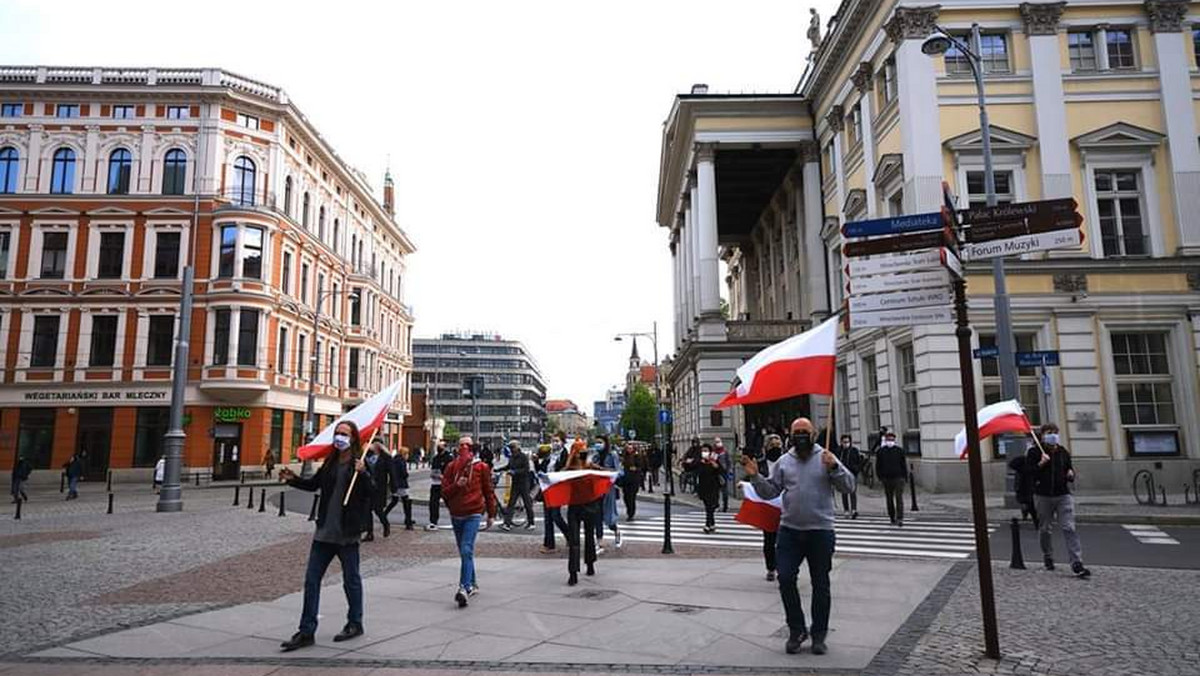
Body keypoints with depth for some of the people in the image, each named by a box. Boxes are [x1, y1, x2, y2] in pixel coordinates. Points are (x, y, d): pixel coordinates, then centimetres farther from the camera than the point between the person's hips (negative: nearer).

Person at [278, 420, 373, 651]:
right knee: (311, 580, 6)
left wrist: (363, 474, -33)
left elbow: (372, 492, -18)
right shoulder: (331, 462, 9)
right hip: (325, 530, 6)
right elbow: (314, 484, 22)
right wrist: (294, 479, 7)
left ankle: (355, 624, 27)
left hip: (347, 532, -6)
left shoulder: (361, 463, -10)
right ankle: (306, 631, 14)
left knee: (351, 580, 9)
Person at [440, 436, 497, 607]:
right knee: (464, 552, 14)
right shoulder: (451, 467, 6)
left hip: (473, 514, -4)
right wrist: (456, 485, -16)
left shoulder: (481, 467, 1)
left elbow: (488, 491, 8)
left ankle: (464, 588, -22)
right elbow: (444, 492, 4)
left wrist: (491, 514, 9)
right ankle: (473, 584, 28)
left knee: (467, 551, -17)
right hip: (456, 515, 4)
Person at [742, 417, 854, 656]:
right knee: (785, 578, -3)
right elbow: (770, 492, 9)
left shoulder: (826, 458, 1)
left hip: (820, 531, -2)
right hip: (790, 530, 2)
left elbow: (848, 486, -6)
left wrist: (834, 468, -22)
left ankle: (818, 635, 21)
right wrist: (755, 477, -7)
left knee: (820, 584, 7)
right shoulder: (784, 462, 8)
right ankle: (796, 630, 14)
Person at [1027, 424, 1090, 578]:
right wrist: (1041, 464, -20)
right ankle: (1048, 558, 29)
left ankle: (1077, 564, -10)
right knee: (1044, 530, 10)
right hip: (1042, 496, -2)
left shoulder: (1063, 452, 10)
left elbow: (1070, 468, 25)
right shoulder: (1034, 452, -2)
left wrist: (1071, 474, 3)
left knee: (1069, 529, -8)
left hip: (1063, 495, 2)